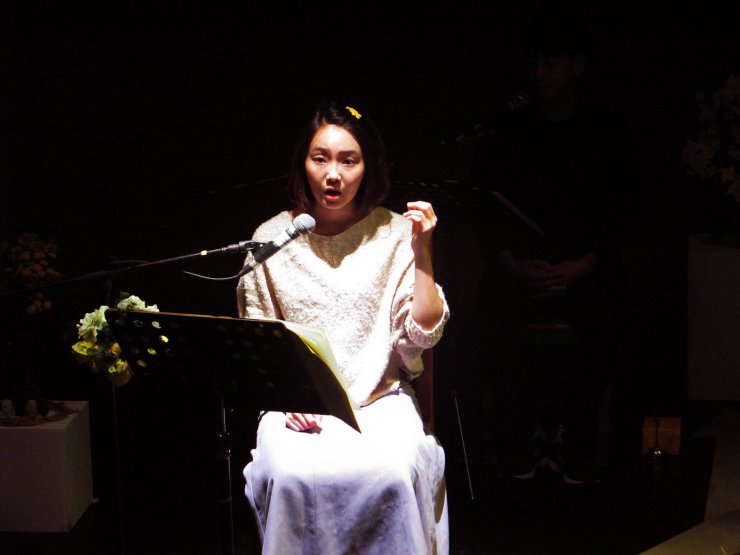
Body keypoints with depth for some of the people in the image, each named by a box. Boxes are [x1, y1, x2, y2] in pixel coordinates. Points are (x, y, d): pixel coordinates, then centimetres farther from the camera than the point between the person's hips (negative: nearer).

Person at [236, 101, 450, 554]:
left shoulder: (395, 234, 2)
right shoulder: (272, 239, 4)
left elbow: (422, 335, -4)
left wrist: (422, 252, -12)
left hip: (380, 399, 0)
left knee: (392, 474, -30)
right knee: (293, 476, -30)